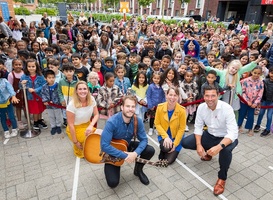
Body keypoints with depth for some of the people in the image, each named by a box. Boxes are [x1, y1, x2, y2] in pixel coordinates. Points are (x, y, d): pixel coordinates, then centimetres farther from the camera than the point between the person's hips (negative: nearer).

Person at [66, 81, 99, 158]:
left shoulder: (91, 99, -12)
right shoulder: (72, 105, -26)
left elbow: (96, 115, -4)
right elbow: (70, 124, -20)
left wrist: (91, 126, -23)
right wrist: (75, 142, -16)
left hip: (87, 125, 5)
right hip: (75, 129, -4)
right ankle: (79, 150, 10)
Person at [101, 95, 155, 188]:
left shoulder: (138, 121, -18)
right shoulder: (112, 122, -32)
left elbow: (144, 139, -11)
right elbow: (104, 145, -33)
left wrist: (135, 153, -30)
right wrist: (124, 155, -31)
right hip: (113, 152, -4)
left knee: (150, 150, -15)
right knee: (113, 182, -16)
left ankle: (138, 170, 13)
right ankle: (112, 167, 19)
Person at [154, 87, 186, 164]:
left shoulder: (182, 110, -20)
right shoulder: (160, 107, -16)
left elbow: (182, 128, -12)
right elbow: (157, 124, -8)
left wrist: (175, 144, -15)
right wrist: (166, 137, -19)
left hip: (176, 137, -1)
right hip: (163, 135, 1)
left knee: (169, 160, -9)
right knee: (166, 147, -30)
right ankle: (163, 148, 8)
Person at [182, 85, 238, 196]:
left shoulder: (227, 108, -27)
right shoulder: (201, 107, -13)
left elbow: (233, 133, -33)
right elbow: (198, 127, -5)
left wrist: (219, 147, -48)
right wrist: (199, 145, -18)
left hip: (226, 138, -4)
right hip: (210, 135, 5)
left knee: (225, 150, -39)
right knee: (185, 142, -7)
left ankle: (222, 178, -9)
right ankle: (208, 152, 21)